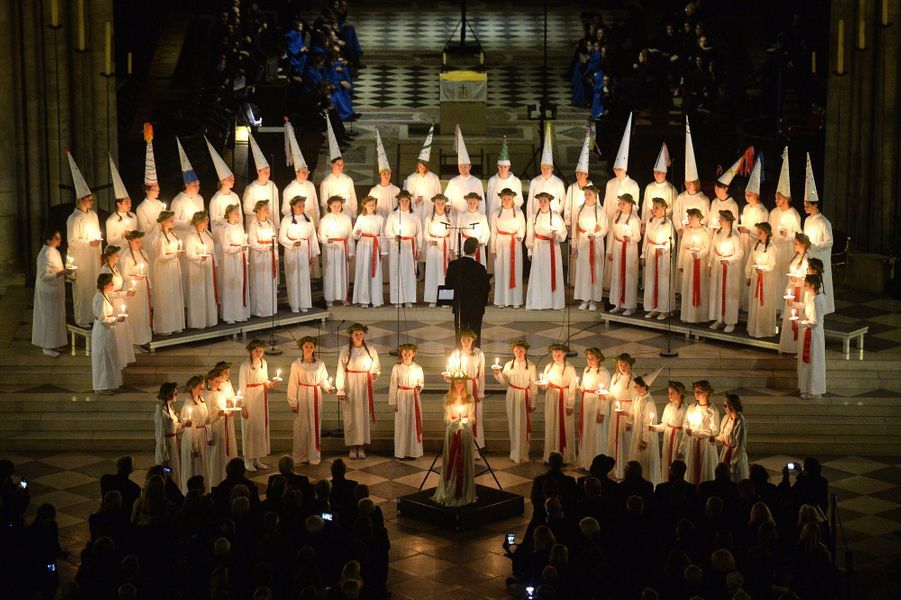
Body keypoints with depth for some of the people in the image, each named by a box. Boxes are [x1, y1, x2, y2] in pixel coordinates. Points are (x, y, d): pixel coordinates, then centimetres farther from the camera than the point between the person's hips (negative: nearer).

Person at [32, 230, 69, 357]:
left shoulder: (54, 251, 5)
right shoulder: (45, 255, -25)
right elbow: (44, 276, -28)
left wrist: (65, 270, 5)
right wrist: (62, 272, -29)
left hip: (55, 290, 9)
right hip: (48, 292, -9)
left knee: (54, 317, 18)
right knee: (49, 317, 0)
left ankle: (52, 342, 31)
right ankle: (48, 347, 10)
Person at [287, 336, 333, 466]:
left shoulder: (320, 364, 4)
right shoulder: (296, 365, -4)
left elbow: (324, 379, 9)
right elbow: (293, 384, -5)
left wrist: (328, 387, -13)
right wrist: (293, 402, -7)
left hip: (316, 396, 3)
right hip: (302, 396, -3)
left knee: (315, 426, 5)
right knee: (301, 426, 2)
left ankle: (314, 456, 13)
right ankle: (300, 456, 12)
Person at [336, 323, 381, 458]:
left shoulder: (371, 351, 3)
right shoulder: (345, 351, -2)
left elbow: (377, 367, 13)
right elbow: (341, 371, -3)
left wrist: (375, 374, -10)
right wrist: (341, 390, -8)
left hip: (364, 386, 1)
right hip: (350, 386, -1)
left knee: (364, 415, 1)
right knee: (351, 415, -1)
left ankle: (361, 447, 7)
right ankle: (352, 447, 5)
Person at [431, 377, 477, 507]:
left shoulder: (469, 398, 4)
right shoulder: (448, 398, 4)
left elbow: (472, 417, 3)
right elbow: (447, 418, 1)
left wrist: (464, 422, -17)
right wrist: (454, 422, -19)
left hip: (466, 431, 0)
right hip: (452, 430, 0)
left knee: (464, 461, 1)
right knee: (451, 461, -1)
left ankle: (464, 493, 6)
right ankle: (449, 492, 4)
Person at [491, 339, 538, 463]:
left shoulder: (531, 366, -4)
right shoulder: (508, 365, 3)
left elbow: (534, 387, -3)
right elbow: (505, 383, 3)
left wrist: (533, 403, -5)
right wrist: (498, 374, -14)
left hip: (525, 397, -2)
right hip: (512, 397, 2)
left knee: (524, 425, 2)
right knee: (513, 424, 7)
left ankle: (523, 454, 12)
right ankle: (514, 452, 18)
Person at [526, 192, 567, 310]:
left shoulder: (556, 216, -5)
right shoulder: (534, 216, 5)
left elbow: (563, 231, -6)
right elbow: (530, 234, 9)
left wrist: (556, 235, -27)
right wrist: (530, 250, 8)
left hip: (552, 247, -2)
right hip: (539, 247, 2)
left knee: (553, 273, 0)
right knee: (538, 275, 2)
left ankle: (555, 302, 7)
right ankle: (537, 303, 6)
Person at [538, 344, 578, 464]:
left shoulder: (570, 368, -6)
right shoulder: (549, 367, 6)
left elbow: (572, 388, -7)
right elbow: (544, 384, 10)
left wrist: (570, 405, -11)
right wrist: (543, 384, -14)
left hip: (564, 399, -4)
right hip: (551, 399, 4)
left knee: (565, 427, 0)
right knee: (551, 427, 7)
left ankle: (564, 456, 6)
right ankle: (550, 455, 14)